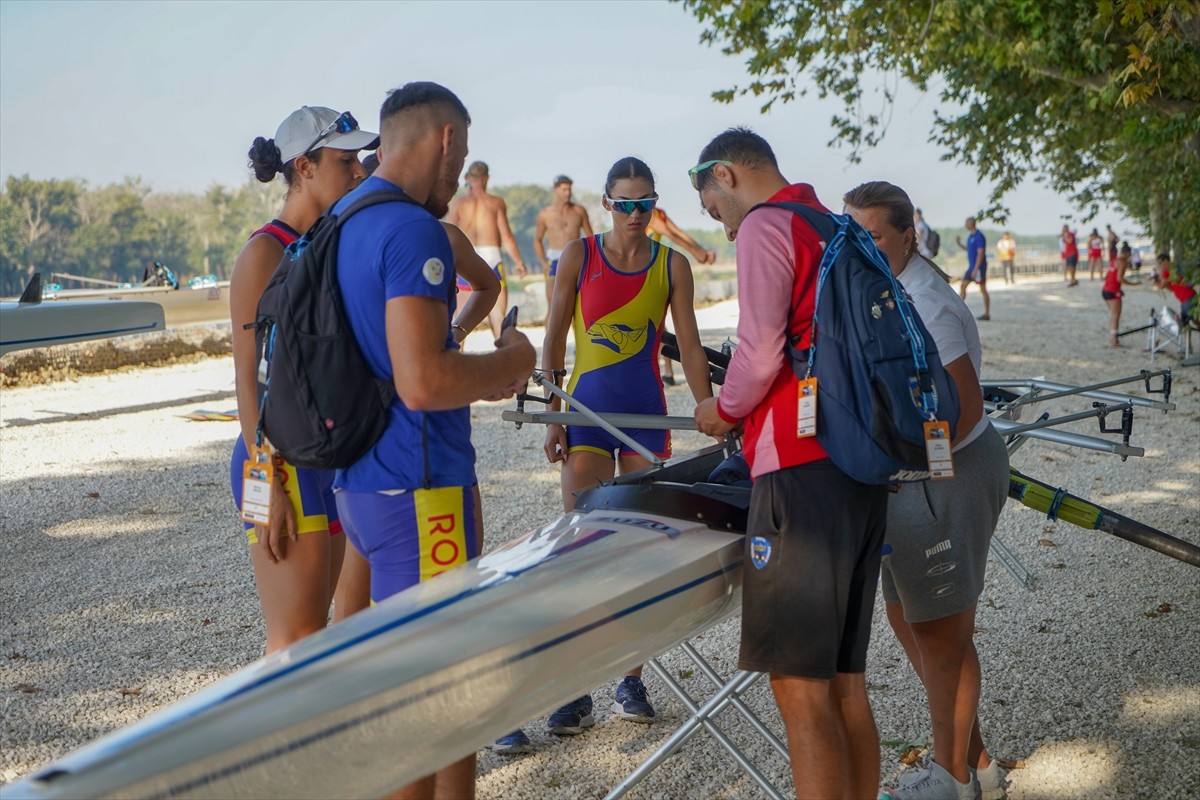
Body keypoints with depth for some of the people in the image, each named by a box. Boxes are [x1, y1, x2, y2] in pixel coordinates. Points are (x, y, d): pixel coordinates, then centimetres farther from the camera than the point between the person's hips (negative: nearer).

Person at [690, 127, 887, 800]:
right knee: (844, 680, 13)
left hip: (804, 468, -9)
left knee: (800, 686, -6)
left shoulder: (764, 225, -4)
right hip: (862, 466, 9)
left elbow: (762, 348, -14)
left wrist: (724, 409, 4)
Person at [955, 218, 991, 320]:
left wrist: (975, 269, -22)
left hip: (979, 267, -9)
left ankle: (987, 314, 4)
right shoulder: (970, 236, 11)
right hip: (971, 266, 9)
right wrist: (959, 244, 11)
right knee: (962, 286, 5)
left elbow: (980, 253, -20)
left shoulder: (979, 236, -16)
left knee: (983, 290, -2)